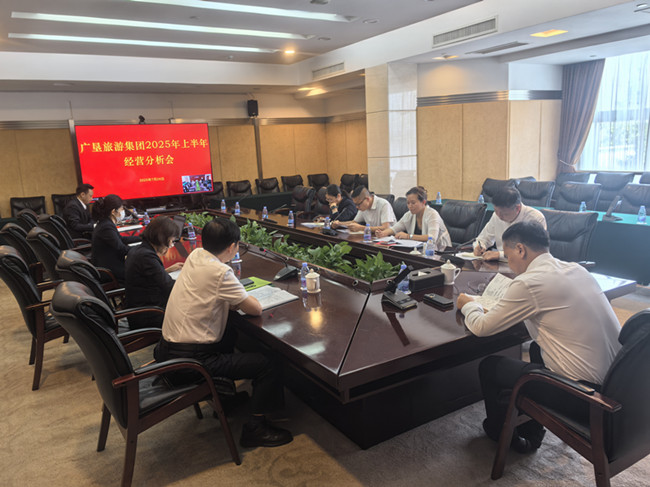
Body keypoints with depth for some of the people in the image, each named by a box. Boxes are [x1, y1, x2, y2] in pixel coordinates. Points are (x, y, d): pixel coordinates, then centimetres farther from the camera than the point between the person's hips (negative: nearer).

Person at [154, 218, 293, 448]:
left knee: (230, 331, 32)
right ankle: (255, 428, 8)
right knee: (268, 365, -5)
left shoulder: (195, 255, 2)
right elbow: (255, 309, -15)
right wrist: (243, 297, 5)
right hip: (189, 360, -9)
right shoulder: (220, 273, -22)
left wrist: (235, 297, 2)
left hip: (167, 348, 9)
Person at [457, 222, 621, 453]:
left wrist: (468, 305, 11)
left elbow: (481, 328, -9)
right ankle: (531, 432, 37)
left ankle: (499, 431, 34)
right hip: (616, 380, 9)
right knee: (537, 349, 30)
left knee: (489, 366, 6)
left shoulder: (529, 283, -18)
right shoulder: (575, 269, 6)